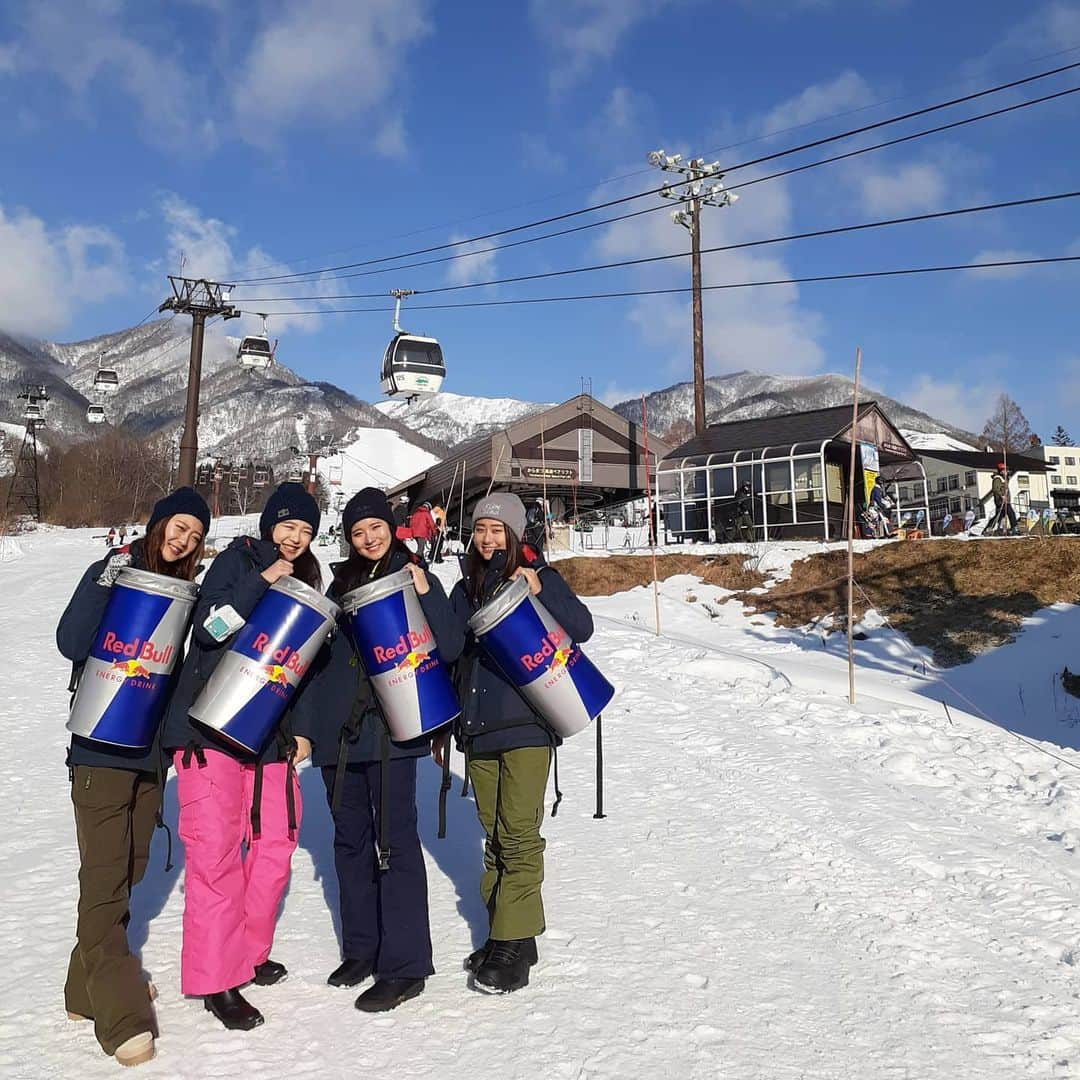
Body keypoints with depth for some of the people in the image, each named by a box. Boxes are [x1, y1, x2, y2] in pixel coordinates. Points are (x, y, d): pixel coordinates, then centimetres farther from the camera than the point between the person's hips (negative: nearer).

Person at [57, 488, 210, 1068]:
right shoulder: (114, 571, -7)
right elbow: (72, 642, -19)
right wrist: (105, 582, -29)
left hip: (150, 750, 6)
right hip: (102, 749, -6)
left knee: (129, 873, 13)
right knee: (105, 881, -5)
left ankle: (94, 983, 29)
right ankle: (119, 1014, -1)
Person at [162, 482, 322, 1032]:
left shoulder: (305, 580, 14)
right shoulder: (239, 558, -3)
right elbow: (208, 627, -18)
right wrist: (262, 580, -22)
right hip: (210, 725, -6)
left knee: (275, 845, 6)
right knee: (215, 852, -5)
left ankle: (249, 953, 25)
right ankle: (215, 979, 6)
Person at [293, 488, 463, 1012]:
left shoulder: (415, 576, 2)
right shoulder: (341, 584, 14)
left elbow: (450, 648, -8)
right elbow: (319, 656, 14)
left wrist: (426, 594, -18)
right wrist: (303, 724, 11)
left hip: (391, 731, -5)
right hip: (338, 732, 5)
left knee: (395, 841, -4)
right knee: (351, 840, 13)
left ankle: (404, 965, 4)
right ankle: (361, 948, 27)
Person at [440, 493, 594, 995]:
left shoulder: (538, 575, -1)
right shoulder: (466, 588, 13)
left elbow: (582, 629, -11)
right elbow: (452, 658, 18)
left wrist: (539, 591, -24)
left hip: (526, 725, -5)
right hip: (478, 727, 5)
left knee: (519, 834, -6)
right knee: (493, 834, 10)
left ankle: (514, 943, 1)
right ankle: (503, 933, 20)